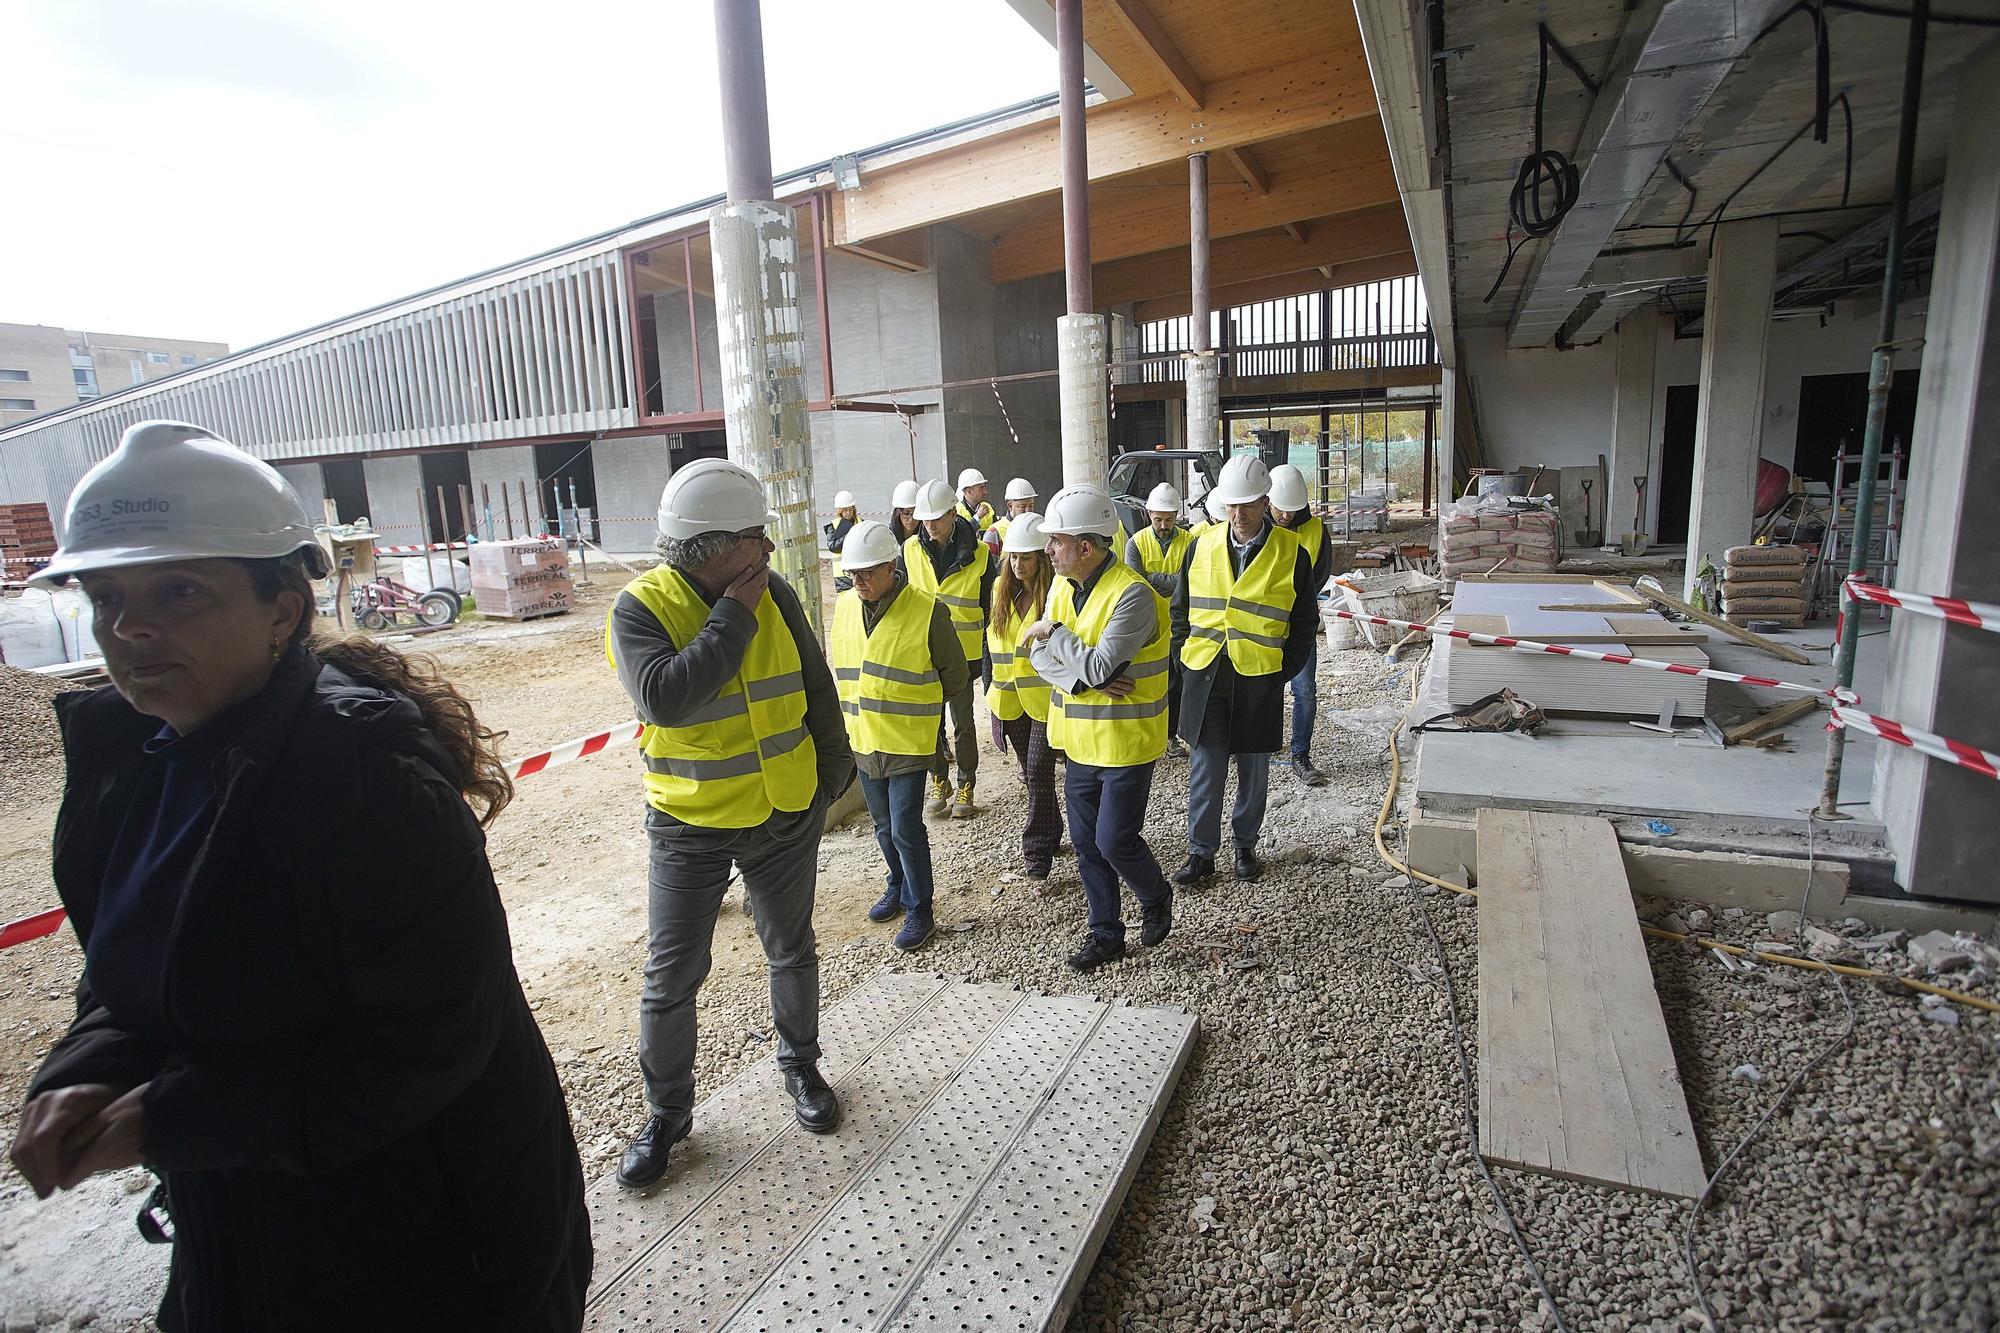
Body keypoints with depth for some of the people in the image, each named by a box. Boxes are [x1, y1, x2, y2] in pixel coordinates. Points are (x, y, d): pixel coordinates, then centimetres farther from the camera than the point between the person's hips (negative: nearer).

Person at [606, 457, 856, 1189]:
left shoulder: (776, 595, -6)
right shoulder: (641, 607, -16)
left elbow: (816, 689, 5)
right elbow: (664, 698, -34)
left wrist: (831, 772, 9)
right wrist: (733, 615, -27)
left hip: (785, 818, 3)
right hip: (690, 827, -3)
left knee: (792, 951, 19)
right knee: (671, 977, 8)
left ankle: (800, 1066, 43)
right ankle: (666, 1111, 31)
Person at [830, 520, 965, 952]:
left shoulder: (926, 610, -15)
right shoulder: (844, 605, 2)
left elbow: (955, 675, -4)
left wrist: (916, 702, 4)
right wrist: (862, 707, 12)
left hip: (908, 742, -5)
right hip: (863, 740, 6)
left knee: (906, 829, -3)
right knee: (884, 826, 18)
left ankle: (919, 910, 15)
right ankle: (898, 888, 40)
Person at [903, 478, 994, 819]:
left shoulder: (979, 554, -6)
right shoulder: (910, 550, 0)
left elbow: (989, 606, 1)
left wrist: (987, 653, 0)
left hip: (962, 653, -2)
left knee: (963, 724, 6)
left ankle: (965, 788, 20)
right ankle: (939, 783, 27)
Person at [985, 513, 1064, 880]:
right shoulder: (1001, 588, 6)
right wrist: (993, 684, 12)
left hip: (1046, 694, -6)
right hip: (1010, 697, 6)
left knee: (1039, 772, -6)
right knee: (1031, 771, 17)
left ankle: (1037, 850, 4)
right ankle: (1050, 833, 34)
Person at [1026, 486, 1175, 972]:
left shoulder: (1132, 595, -22)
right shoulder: (1062, 587, 3)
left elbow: (1099, 665, -29)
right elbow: (1040, 657, -1)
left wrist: (1052, 632, -16)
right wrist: (1085, 678, -19)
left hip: (1126, 742, -7)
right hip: (1079, 740, 7)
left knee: (1115, 841, -2)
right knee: (1086, 844, 13)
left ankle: (1156, 897, 30)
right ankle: (1106, 933, 30)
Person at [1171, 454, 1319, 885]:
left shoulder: (1292, 553, -4)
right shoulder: (1202, 546, 2)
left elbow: (1304, 621, 3)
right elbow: (1181, 609, 11)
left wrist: (1284, 670, -4)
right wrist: (1187, 658, 4)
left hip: (1259, 680, -1)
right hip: (1204, 676, 1)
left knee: (1253, 769, 12)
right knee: (1205, 768, 6)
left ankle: (1245, 845, 29)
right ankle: (1201, 852, 18)